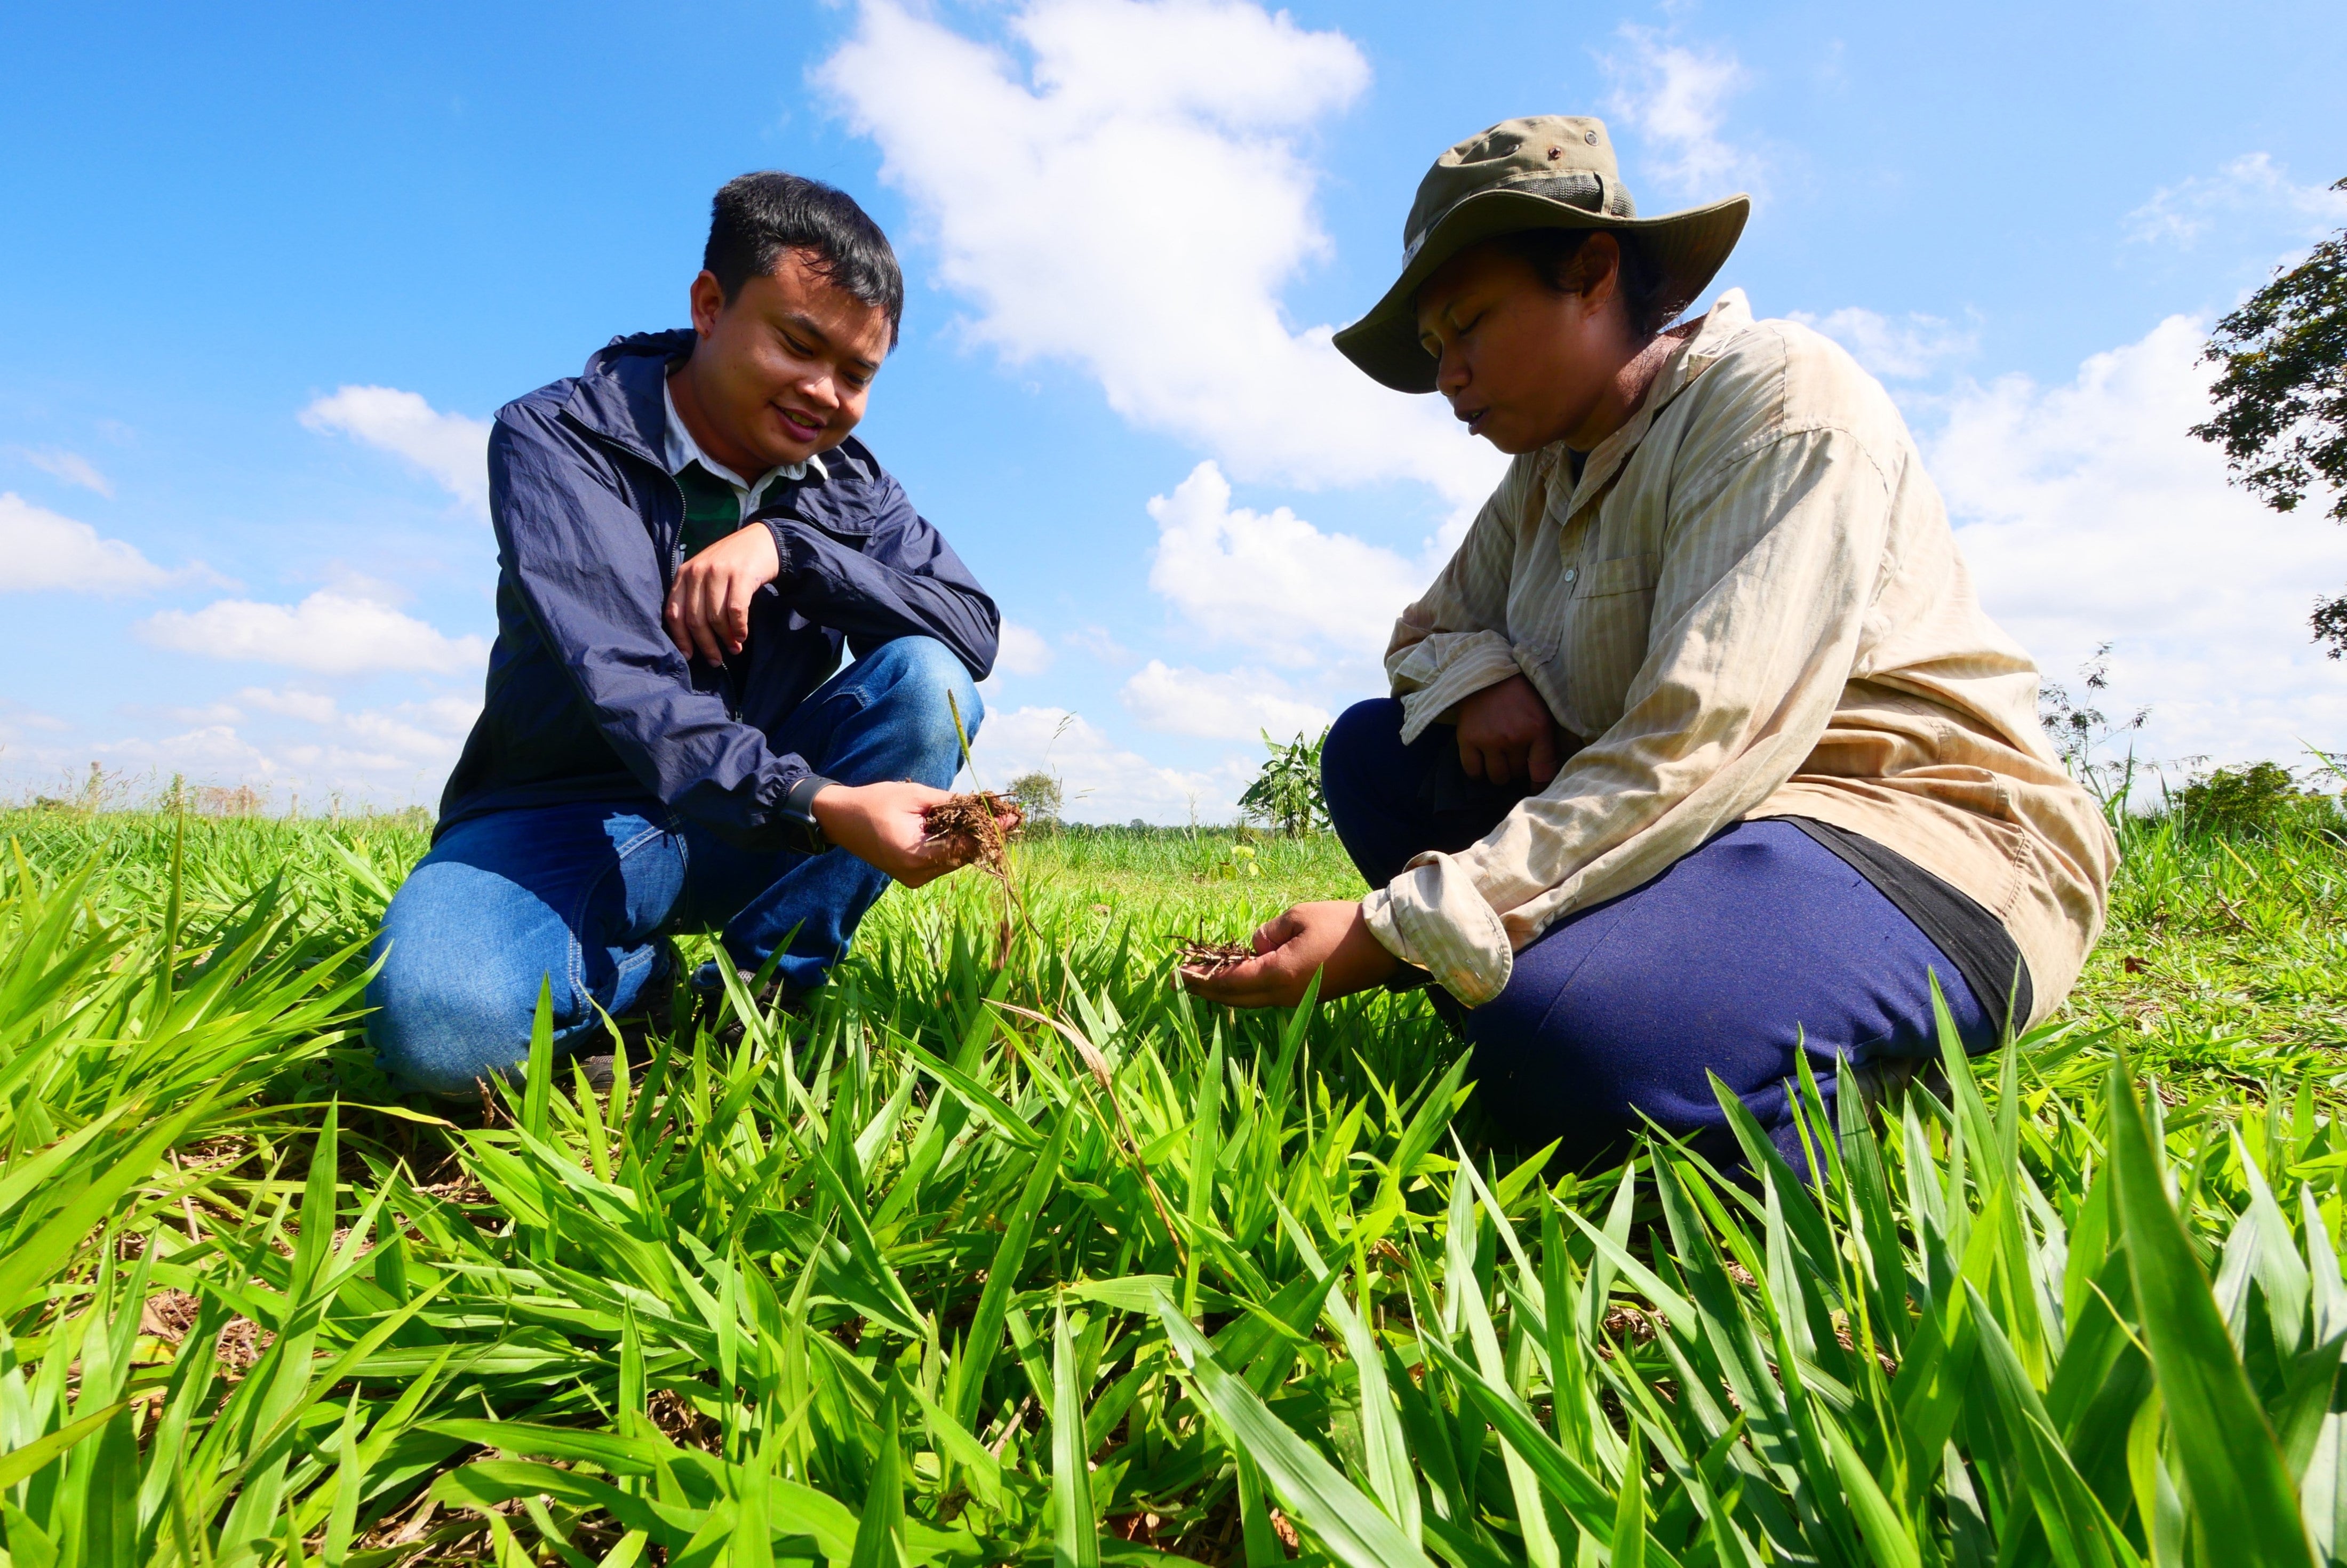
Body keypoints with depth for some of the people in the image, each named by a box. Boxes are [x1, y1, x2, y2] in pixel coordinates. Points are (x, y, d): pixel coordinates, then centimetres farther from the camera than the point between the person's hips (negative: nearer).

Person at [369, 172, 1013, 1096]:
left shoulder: (847, 485, 4)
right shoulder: (558, 440, -10)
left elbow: (975, 629, -10)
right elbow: (624, 683, -26)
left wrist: (787, 545, -22)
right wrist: (819, 805, -41)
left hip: (756, 817, 4)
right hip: (566, 812, -3)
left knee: (928, 680, -20)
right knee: (442, 1022, -34)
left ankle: (756, 991, -15)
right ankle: (648, 983, -1)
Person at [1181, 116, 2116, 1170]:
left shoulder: (1779, 401, -14)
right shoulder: (1547, 473, 11)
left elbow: (1694, 753, -26)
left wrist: (1394, 933, -30)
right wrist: (1479, 677, -10)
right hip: (1679, 822, 8)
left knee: (1563, 1044, -36)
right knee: (1370, 749, 0)